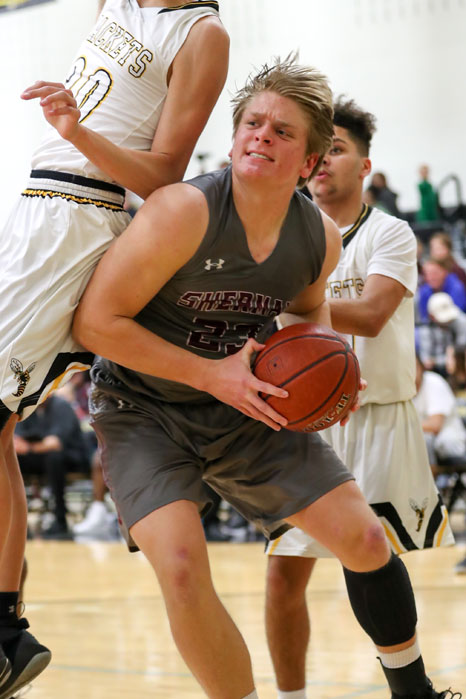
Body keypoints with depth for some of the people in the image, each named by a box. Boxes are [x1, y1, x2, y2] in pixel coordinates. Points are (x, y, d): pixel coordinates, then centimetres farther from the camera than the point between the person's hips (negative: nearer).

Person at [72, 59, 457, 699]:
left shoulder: (322, 238, -9)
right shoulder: (184, 211, -27)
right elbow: (96, 321, -24)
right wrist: (213, 374, -26)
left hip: (247, 408, 5)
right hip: (145, 411, -5)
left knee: (365, 539, 0)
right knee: (182, 568, -26)